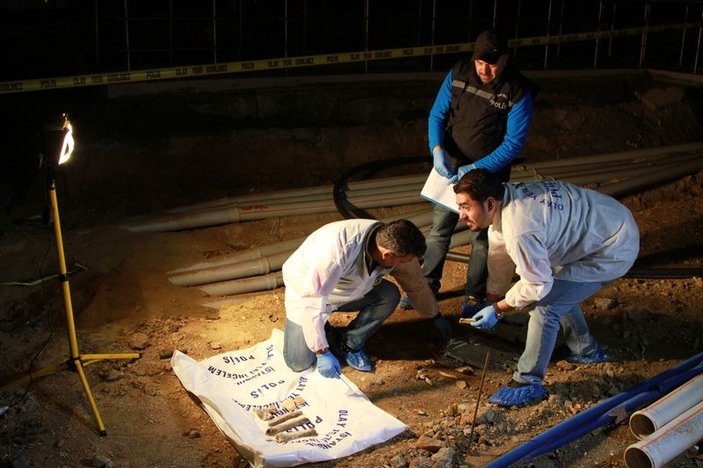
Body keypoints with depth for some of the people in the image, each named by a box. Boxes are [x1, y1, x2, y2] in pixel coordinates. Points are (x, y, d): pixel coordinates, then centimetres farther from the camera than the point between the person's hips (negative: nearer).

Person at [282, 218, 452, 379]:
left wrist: (436, 318, 11)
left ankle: (349, 345, -3)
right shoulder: (338, 250, -43)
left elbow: (416, 284, -1)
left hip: (348, 291, 5)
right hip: (306, 293, -5)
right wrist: (323, 353, -34)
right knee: (299, 363, -14)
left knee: (389, 295, -21)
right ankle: (325, 333, 15)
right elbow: (312, 301, -38)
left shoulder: (395, 247, -22)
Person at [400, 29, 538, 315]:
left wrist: (475, 169, -25)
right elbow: (437, 115, -1)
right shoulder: (459, 74, -7)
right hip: (450, 169, 3)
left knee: (481, 238, 9)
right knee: (438, 230, 12)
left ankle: (475, 296, 25)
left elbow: (514, 143, -18)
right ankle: (428, 286, 29)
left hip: (489, 174, -3)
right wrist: (437, 149, -19)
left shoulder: (518, 92, -18)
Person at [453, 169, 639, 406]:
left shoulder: (519, 229, -33)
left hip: (615, 251, -10)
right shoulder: (504, 200, -4)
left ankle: (528, 383, 0)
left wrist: (498, 309, -10)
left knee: (545, 306, -13)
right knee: (557, 289, 25)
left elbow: (537, 284, -20)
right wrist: (492, 300, 19)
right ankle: (585, 349, 42)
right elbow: (499, 258, 11)